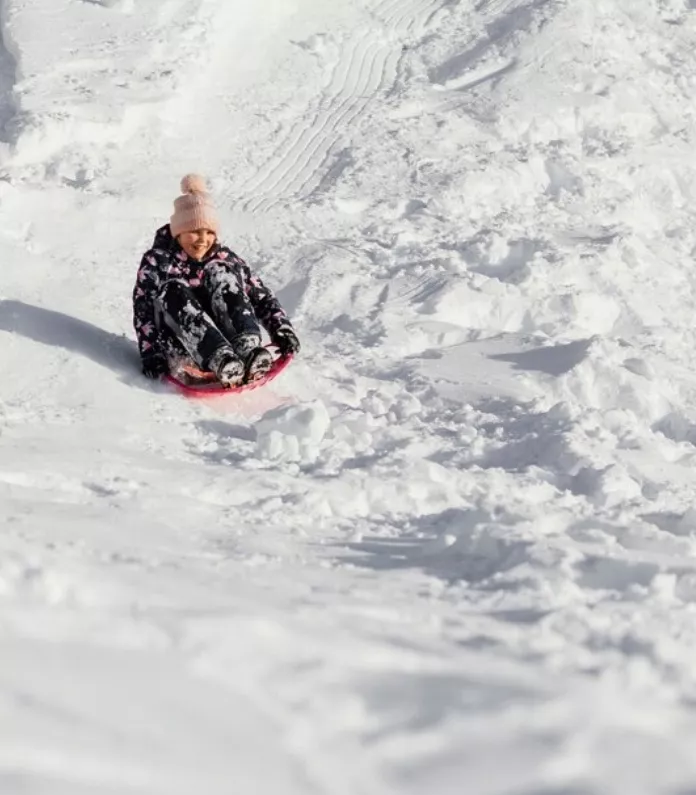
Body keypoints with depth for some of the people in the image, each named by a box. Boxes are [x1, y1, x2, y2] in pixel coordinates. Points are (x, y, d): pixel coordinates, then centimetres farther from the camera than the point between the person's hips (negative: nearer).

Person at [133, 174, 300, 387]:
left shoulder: (225, 258, 12)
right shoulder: (156, 262, 5)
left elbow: (261, 297, 7)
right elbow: (144, 313, -5)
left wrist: (282, 329, -10)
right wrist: (151, 355, -19)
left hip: (225, 337, 2)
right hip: (180, 347, -1)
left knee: (220, 275, -18)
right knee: (172, 291, -28)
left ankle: (248, 348, -45)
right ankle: (220, 359, -53)